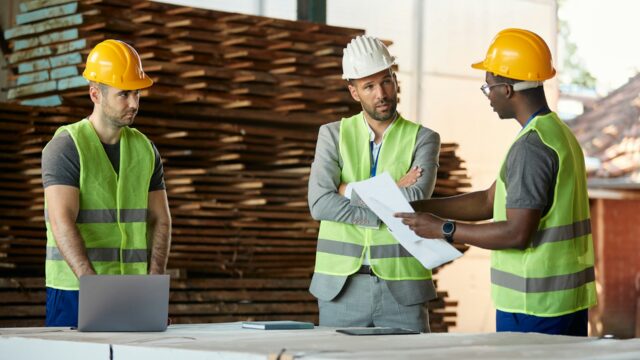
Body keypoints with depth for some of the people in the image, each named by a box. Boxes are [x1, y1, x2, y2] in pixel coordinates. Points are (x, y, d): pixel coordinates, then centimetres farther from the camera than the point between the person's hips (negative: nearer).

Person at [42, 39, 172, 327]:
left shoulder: (145, 149, 12)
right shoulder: (65, 147, -7)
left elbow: (160, 220, 11)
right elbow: (62, 223, -17)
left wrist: (155, 280, -6)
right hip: (75, 290, -5)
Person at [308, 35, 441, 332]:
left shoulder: (423, 139, 4)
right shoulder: (333, 135, 6)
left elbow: (417, 201, -14)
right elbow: (319, 204, -9)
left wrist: (351, 191, -11)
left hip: (401, 286, -1)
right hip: (340, 285, 1)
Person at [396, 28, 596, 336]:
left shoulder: (532, 145, -17)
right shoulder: (559, 133, 15)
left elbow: (517, 233, -21)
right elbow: (489, 201, 17)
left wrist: (443, 229, -13)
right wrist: (416, 207, 11)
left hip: (532, 306, -9)